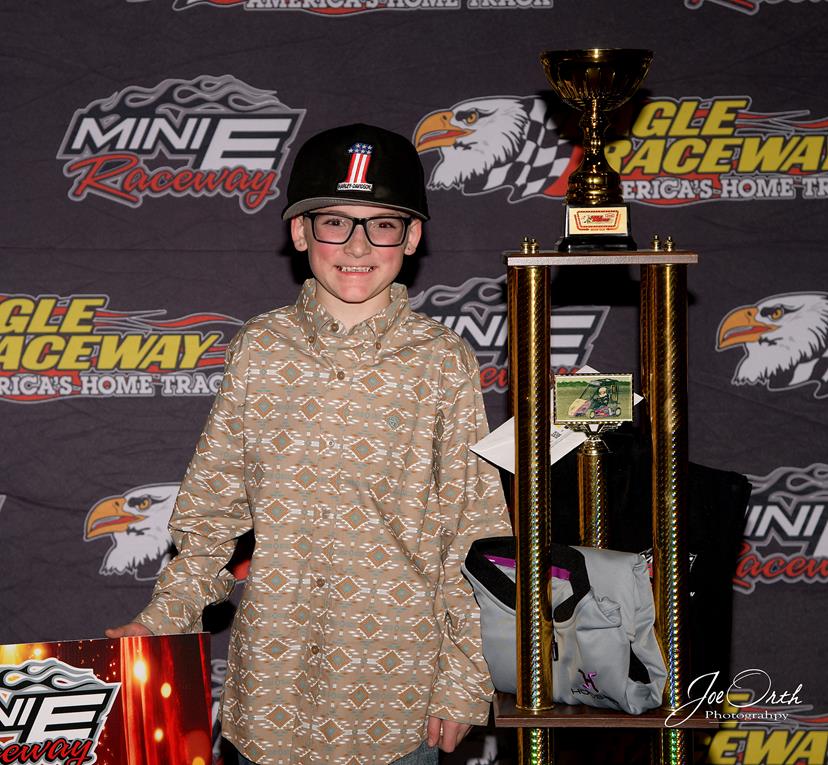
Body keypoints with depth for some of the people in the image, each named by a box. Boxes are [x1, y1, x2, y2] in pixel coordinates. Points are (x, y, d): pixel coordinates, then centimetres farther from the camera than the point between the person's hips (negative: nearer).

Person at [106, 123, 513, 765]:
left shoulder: (444, 362, -4)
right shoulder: (260, 350, 1)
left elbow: (474, 532, -2)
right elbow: (214, 505, 7)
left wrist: (464, 681, -4)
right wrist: (163, 621, 0)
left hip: (396, 688, -1)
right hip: (273, 673, 2)